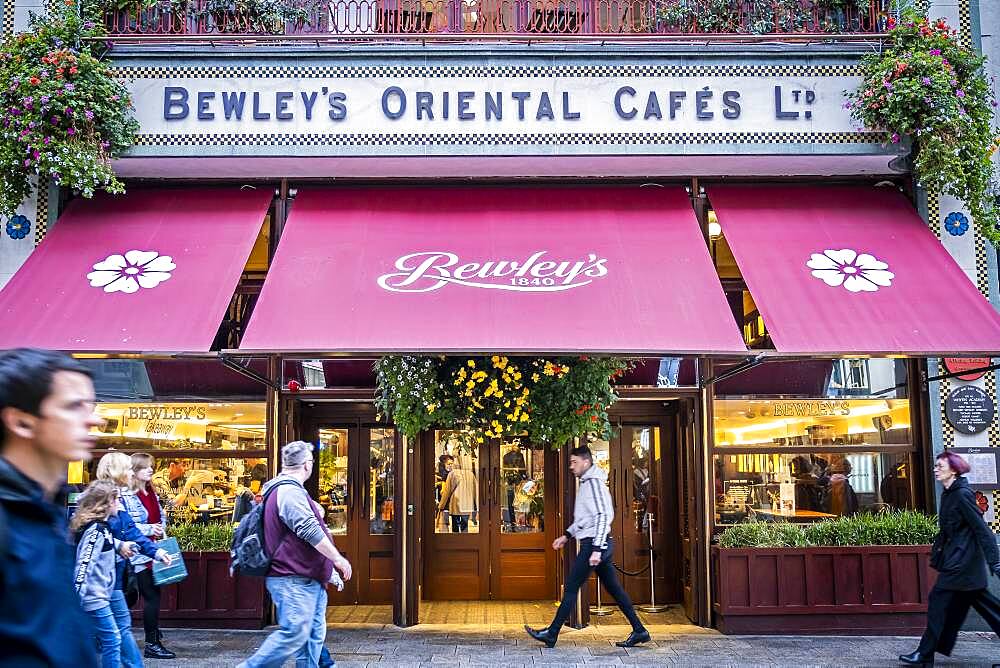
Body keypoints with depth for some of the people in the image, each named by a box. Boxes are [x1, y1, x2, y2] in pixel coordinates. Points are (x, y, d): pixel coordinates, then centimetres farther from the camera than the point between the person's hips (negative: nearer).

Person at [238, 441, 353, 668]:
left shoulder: (287, 489, 20)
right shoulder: (290, 491, -15)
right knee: (294, 634, -13)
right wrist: (338, 559, -15)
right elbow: (311, 531, -22)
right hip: (294, 580, -11)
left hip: (308, 579, 11)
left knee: (314, 634, 10)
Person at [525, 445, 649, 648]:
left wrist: (596, 549, -26)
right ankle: (639, 631, 12)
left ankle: (552, 634, 1)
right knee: (614, 589, 10)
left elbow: (604, 516, -21)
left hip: (593, 543, -10)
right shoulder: (586, 482, 19)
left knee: (571, 588, -4)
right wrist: (567, 535, 23)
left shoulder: (593, 482, -13)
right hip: (599, 544, 10)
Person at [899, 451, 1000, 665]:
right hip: (956, 558, 9)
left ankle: (925, 655, 4)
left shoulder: (962, 494, -16)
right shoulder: (948, 494, 11)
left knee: (939, 601, -4)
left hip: (961, 560, -9)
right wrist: (937, 552, 16)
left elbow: (981, 529, -18)